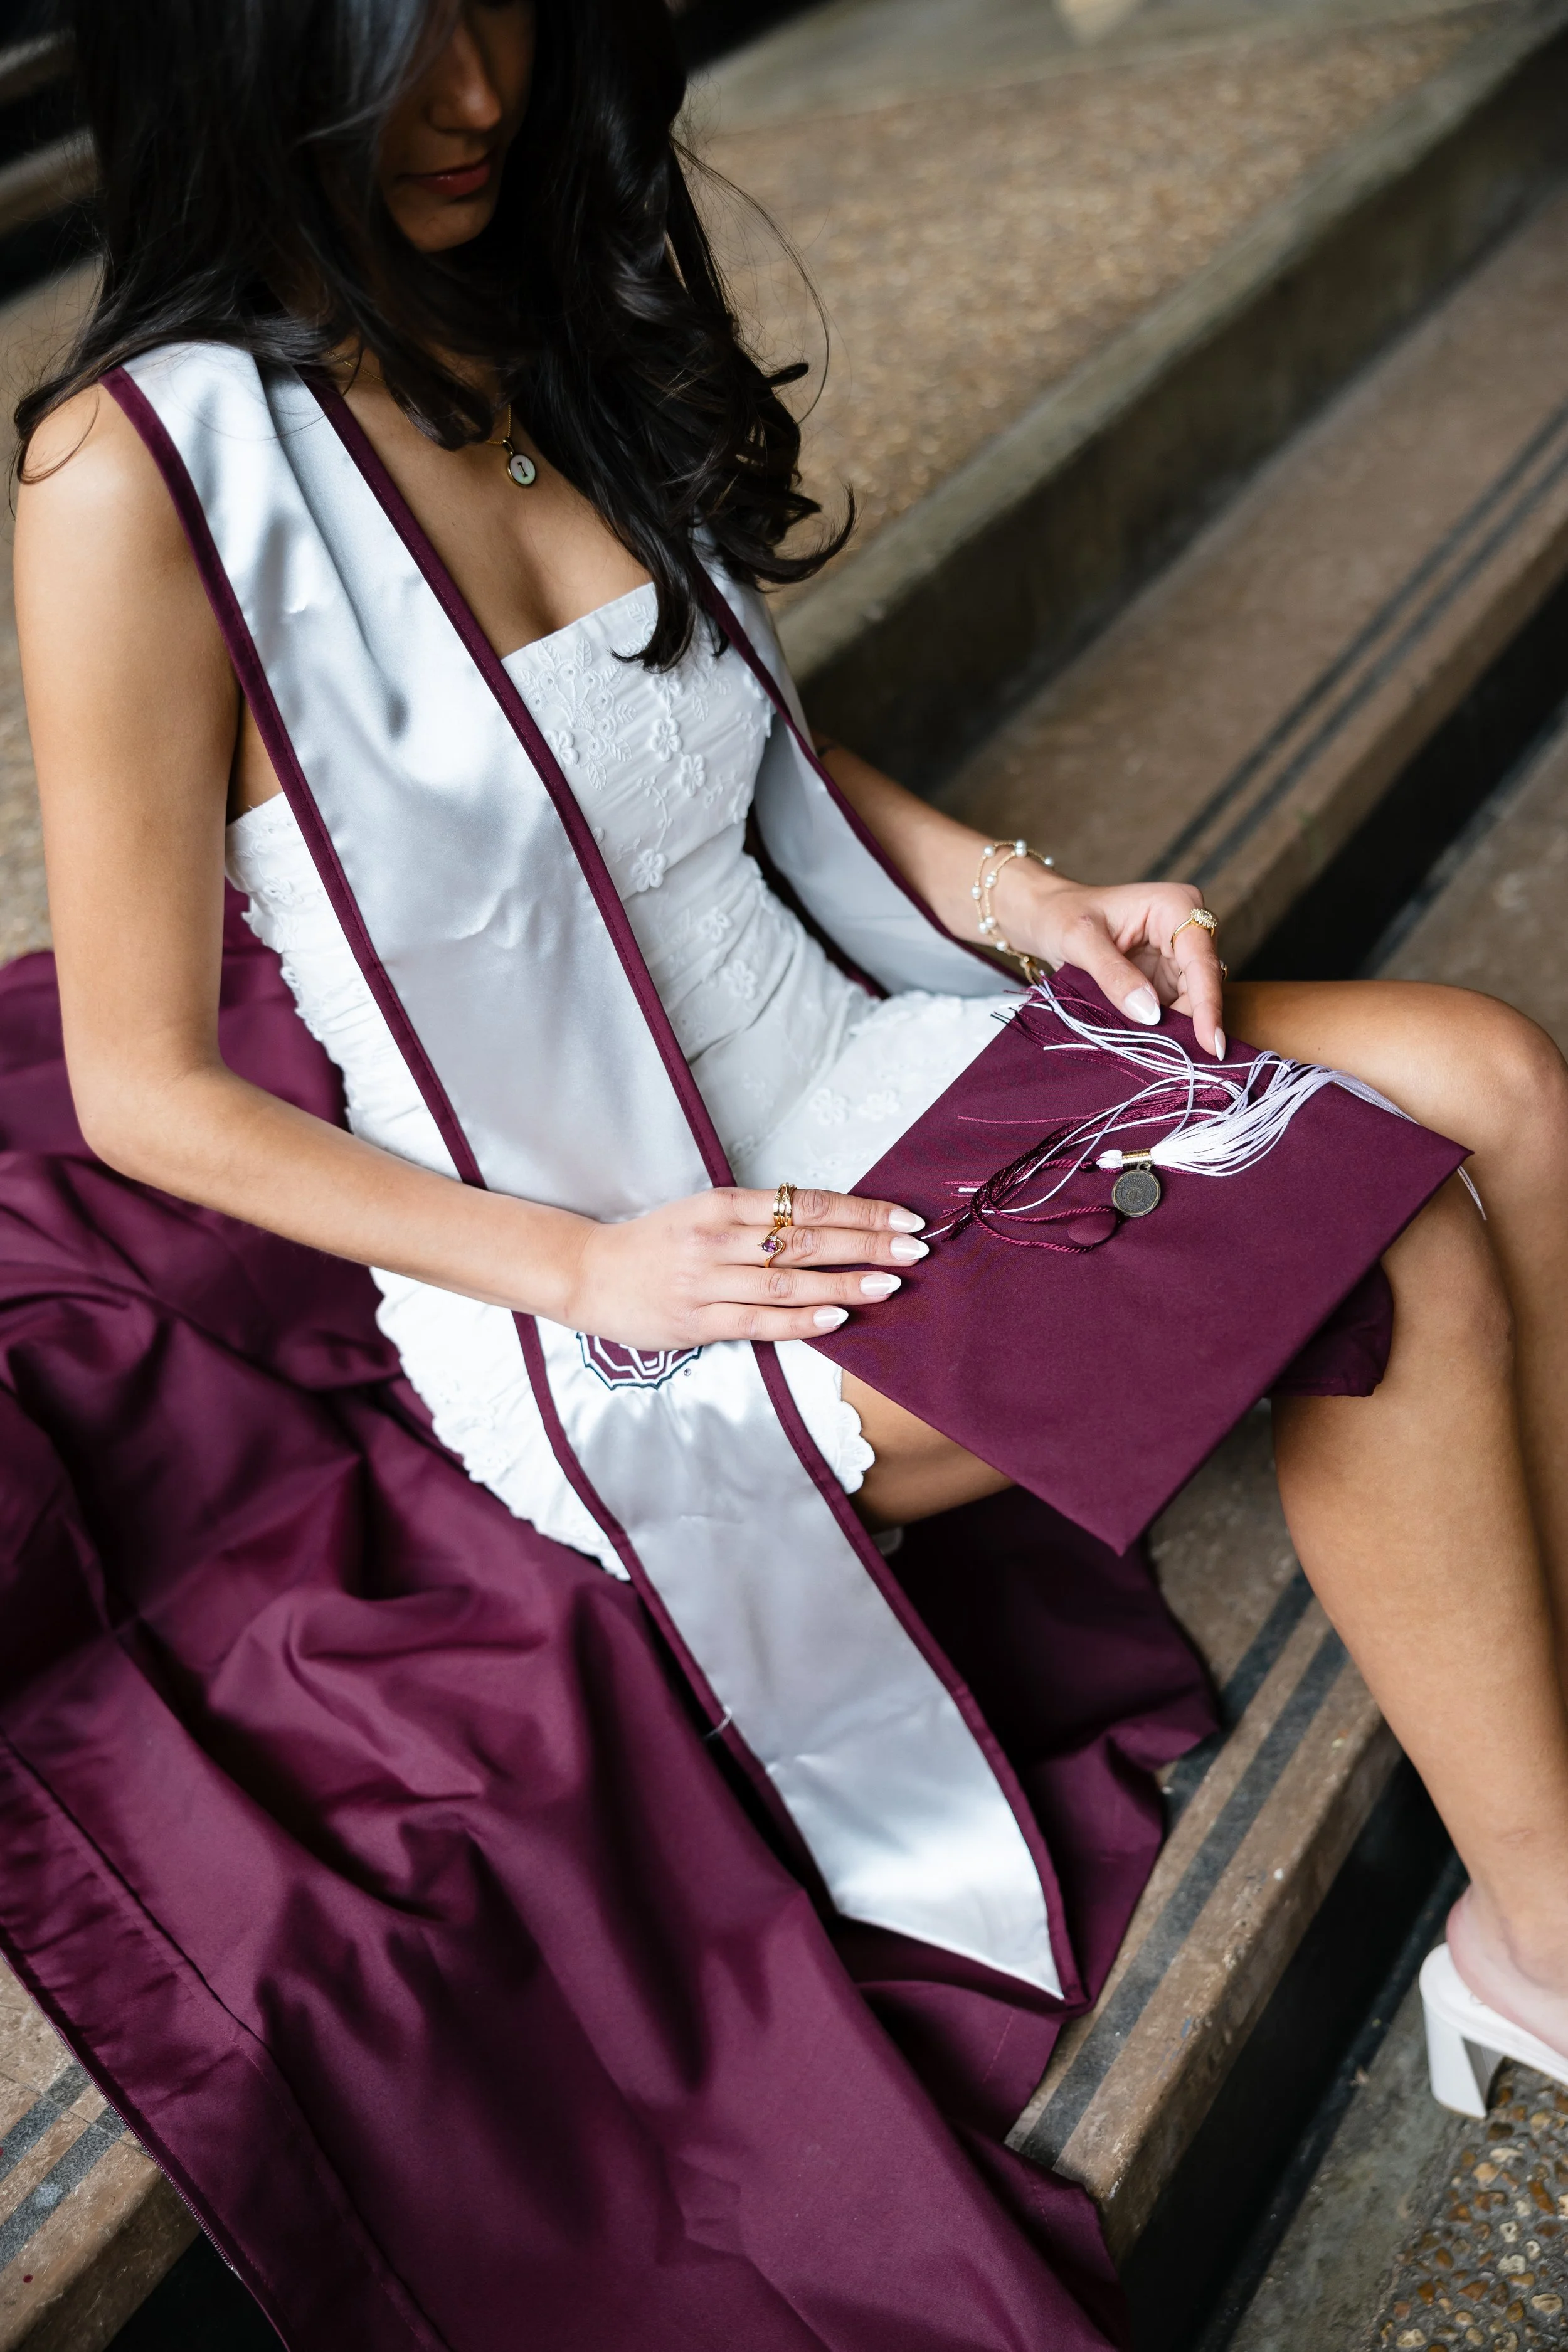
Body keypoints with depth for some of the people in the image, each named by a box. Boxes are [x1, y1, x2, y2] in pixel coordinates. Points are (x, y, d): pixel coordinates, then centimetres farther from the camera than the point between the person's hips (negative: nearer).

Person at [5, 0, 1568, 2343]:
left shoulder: (558, 313, 4)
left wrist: (1015, 891, 1)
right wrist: (595, 1267, -18)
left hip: (859, 1086, 7)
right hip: (606, 1316, -7)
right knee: (1377, 1263, -20)